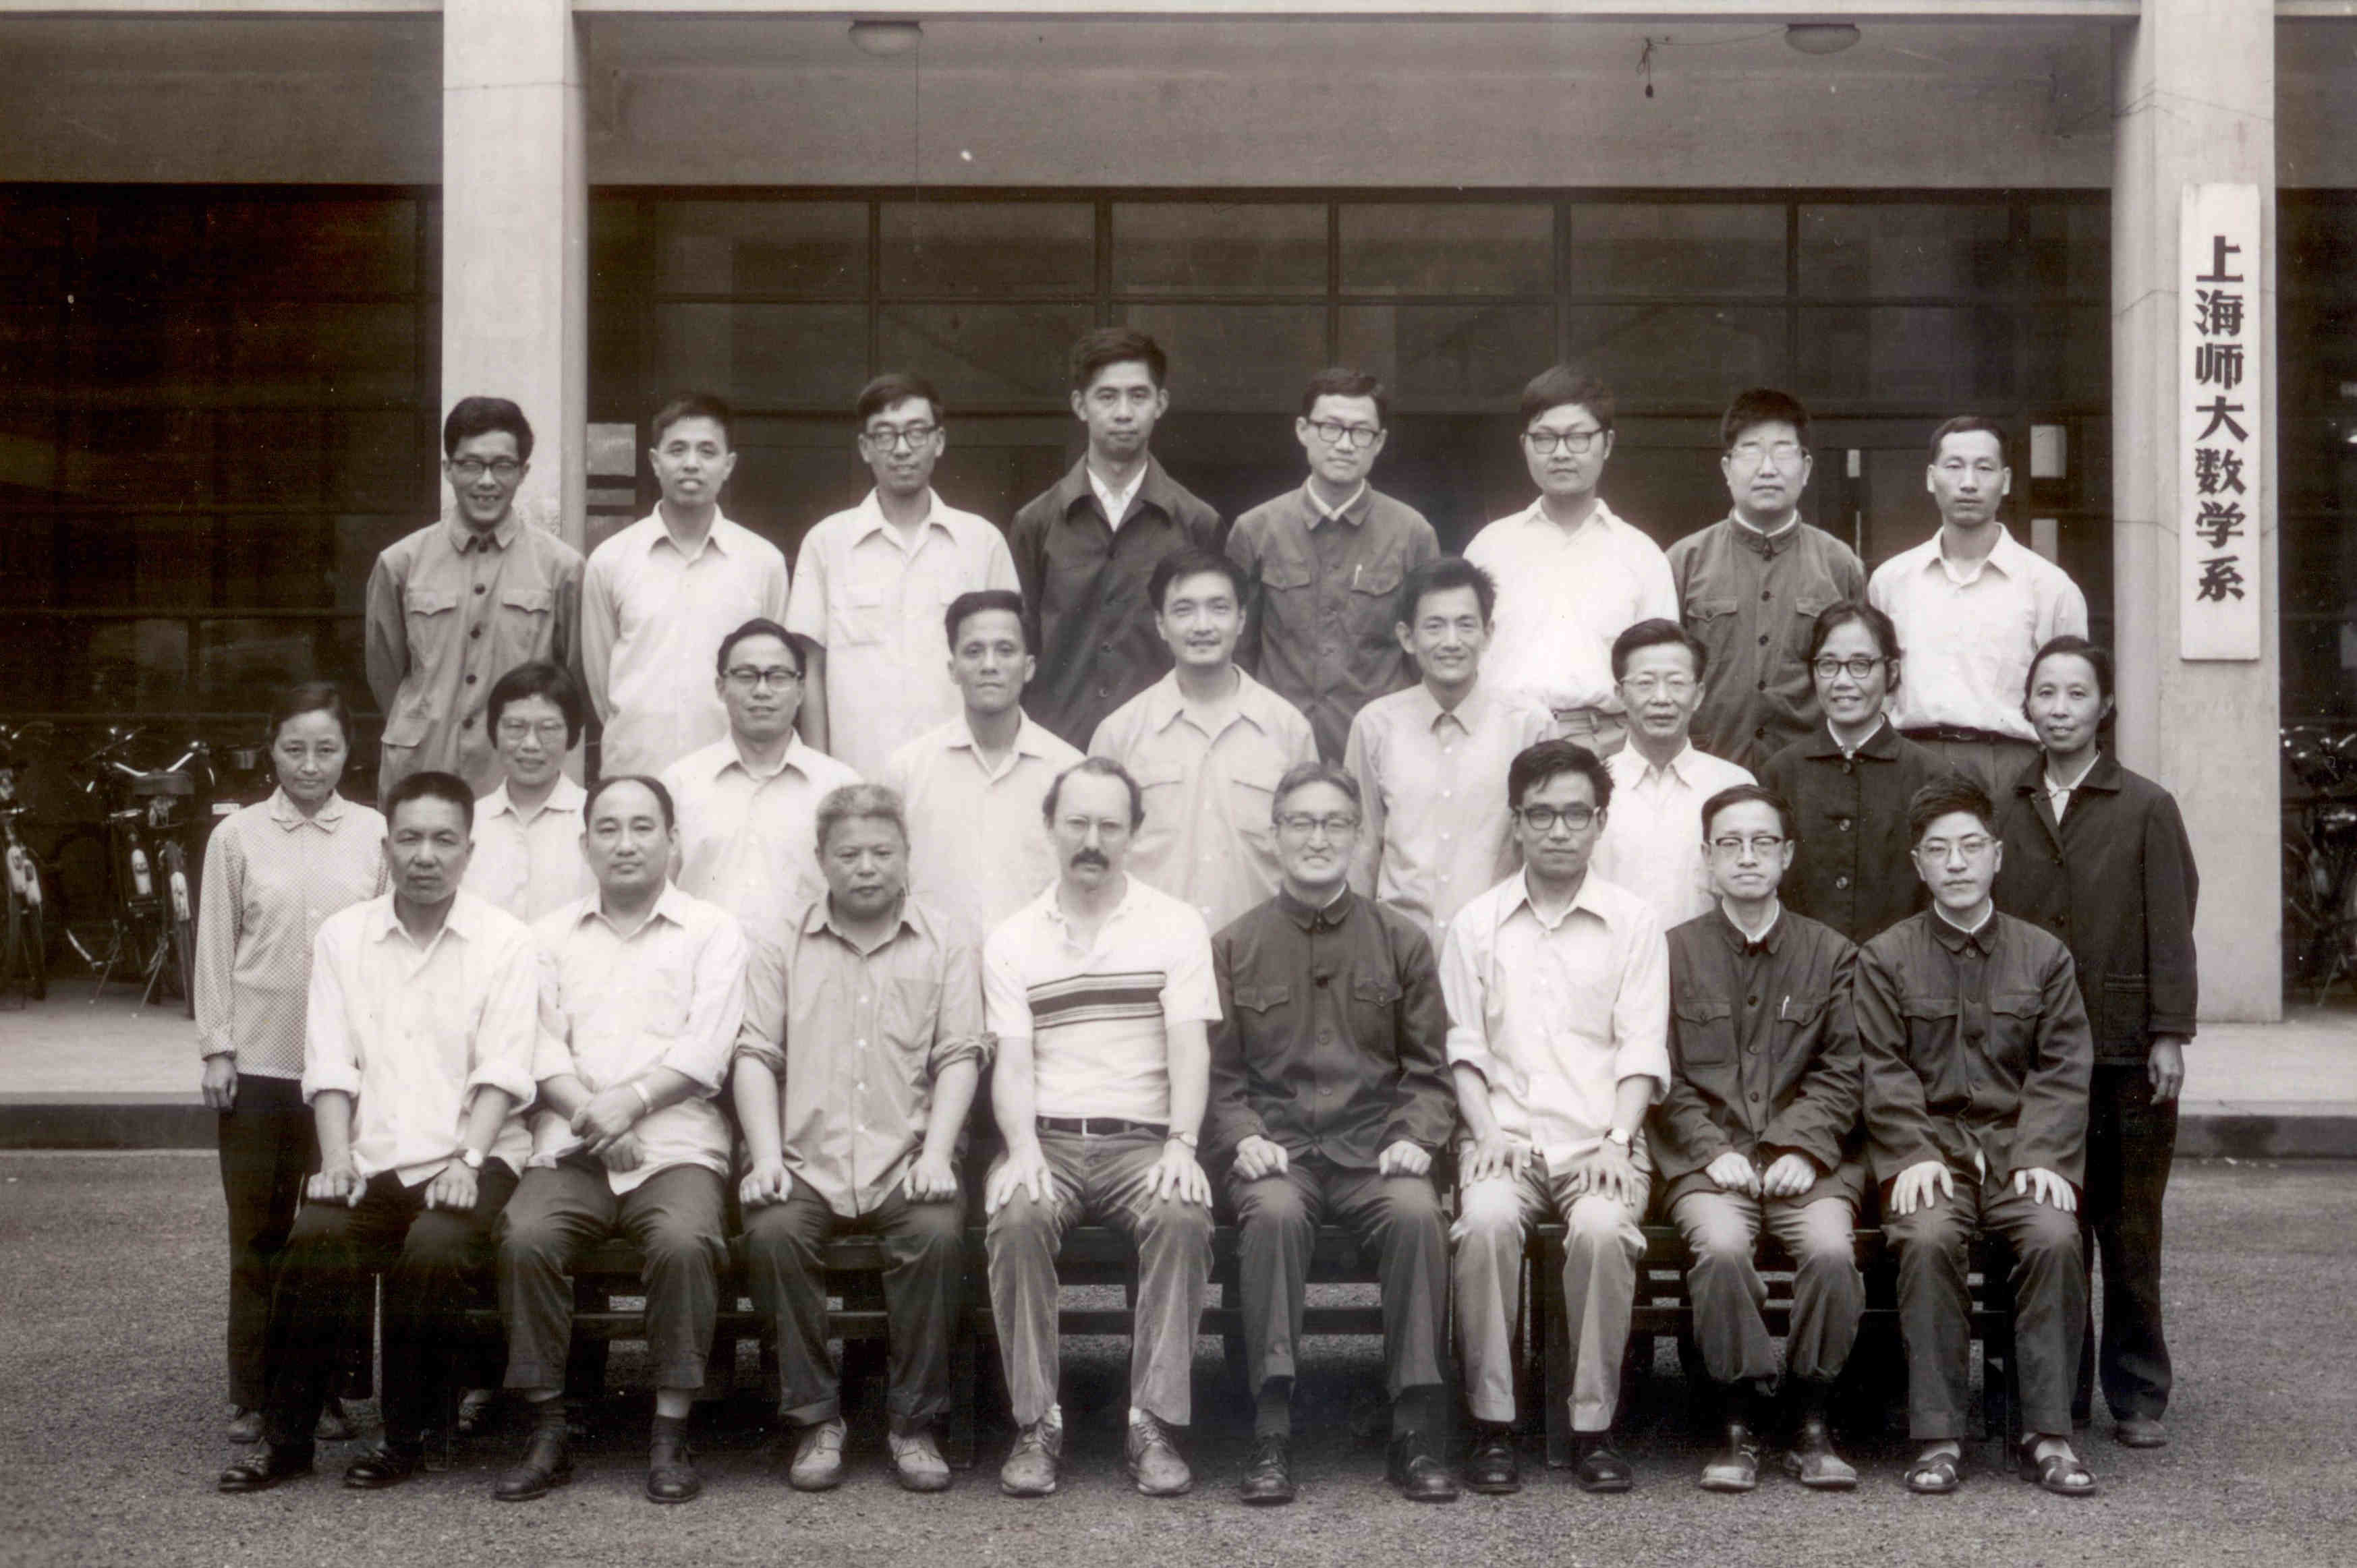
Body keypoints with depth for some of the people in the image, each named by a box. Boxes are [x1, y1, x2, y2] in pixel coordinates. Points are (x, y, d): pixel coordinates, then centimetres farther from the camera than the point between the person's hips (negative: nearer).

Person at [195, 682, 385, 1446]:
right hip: (259, 1060, 0)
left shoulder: (374, 834, 4)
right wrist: (217, 1047, 0)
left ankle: (324, 1389, 13)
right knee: (258, 1233, 5)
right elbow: (215, 947, 6)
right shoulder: (238, 837, 4)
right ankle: (252, 1395, 13)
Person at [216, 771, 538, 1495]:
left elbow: (503, 1070, -4)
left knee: (434, 1248, -30)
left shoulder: (504, 941, 4)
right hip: (371, 1156, 2)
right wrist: (337, 1158, -10)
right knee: (317, 1235, -27)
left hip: (471, 1155, -2)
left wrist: (468, 1159, -17)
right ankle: (286, 1439, -12)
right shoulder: (344, 935, 11)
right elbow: (331, 1064, 4)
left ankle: (405, 1440, -11)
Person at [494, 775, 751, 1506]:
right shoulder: (552, 936, 19)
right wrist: (591, 1115, -10)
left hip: (675, 1144, -2)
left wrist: (630, 1100, -14)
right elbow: (543, 1048, 8)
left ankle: (671, 1435, -20)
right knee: (525, 1236, -27)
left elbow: (706, 1050, 0)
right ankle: (547, 1433, -16)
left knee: (684, 1241, -32)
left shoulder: (712, 931, 12)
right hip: (571, 1145, 2)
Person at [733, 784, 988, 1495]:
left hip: (906, 1162, -1)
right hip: (808, 1161, 1)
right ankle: (815, 1418, -14)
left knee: (939, 1232, -30)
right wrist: (766, 1156, -7)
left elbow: (959, 1056, 4)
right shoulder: (785, 945, 15)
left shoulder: (945, 948, 14)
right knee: (772, 1231, -29)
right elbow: (756, 1055, 7)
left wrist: (936, 1153, -11)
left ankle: (915, 1422, -14)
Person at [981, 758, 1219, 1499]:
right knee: (1016, 1220, -31)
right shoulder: (1012, 939, 12)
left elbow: (1190, 1049, 0)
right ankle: (1037, 1424, -21)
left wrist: (1181, 1146, -17)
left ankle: (1153, 1423, -23)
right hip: (1046, 1138, 1)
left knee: (1184, 1218, -32)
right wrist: (1022, 1151, -16)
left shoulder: (1175, 925, 9)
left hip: (1144, 1138, 0)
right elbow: (1012, 1064, 4)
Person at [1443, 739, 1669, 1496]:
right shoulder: (1476, 924, 13)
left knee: (1603, 1228, -32)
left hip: (1600, 1140, 0)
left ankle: (1594, 1427, -18)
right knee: (1485, 1219, -32)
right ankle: (1492, 1426, -20)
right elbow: (1464, 1044, 7)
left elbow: (1643, 1050, 4)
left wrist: (1616, 1141, -11)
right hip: (1505, 1134, 1)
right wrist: (1487, 1133, -8)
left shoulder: (1633, 922, 11)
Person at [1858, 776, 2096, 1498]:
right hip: (1929, 1147, -1)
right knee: (1928, 1238, -31)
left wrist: (2041, 1156, -10)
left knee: (2055, 1237, -29)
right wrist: (1914, 1154, -14)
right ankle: (1937, 1437, -23)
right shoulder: (1885, 957, 9)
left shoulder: (2044, 955, 13)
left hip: (2020, 1146, 1)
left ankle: (2047, 1435, -18)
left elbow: (2065, 1070, 5)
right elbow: (1883, 1071, 1)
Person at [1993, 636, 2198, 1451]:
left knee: (2130, 1229, 3)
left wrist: (2169, 1034, -7)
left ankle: (2138, 1396, 13)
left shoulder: (2146, 808, 3)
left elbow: (2169, 928, -1)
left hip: (2124, 1048, -2)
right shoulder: (2005, 808, 10)